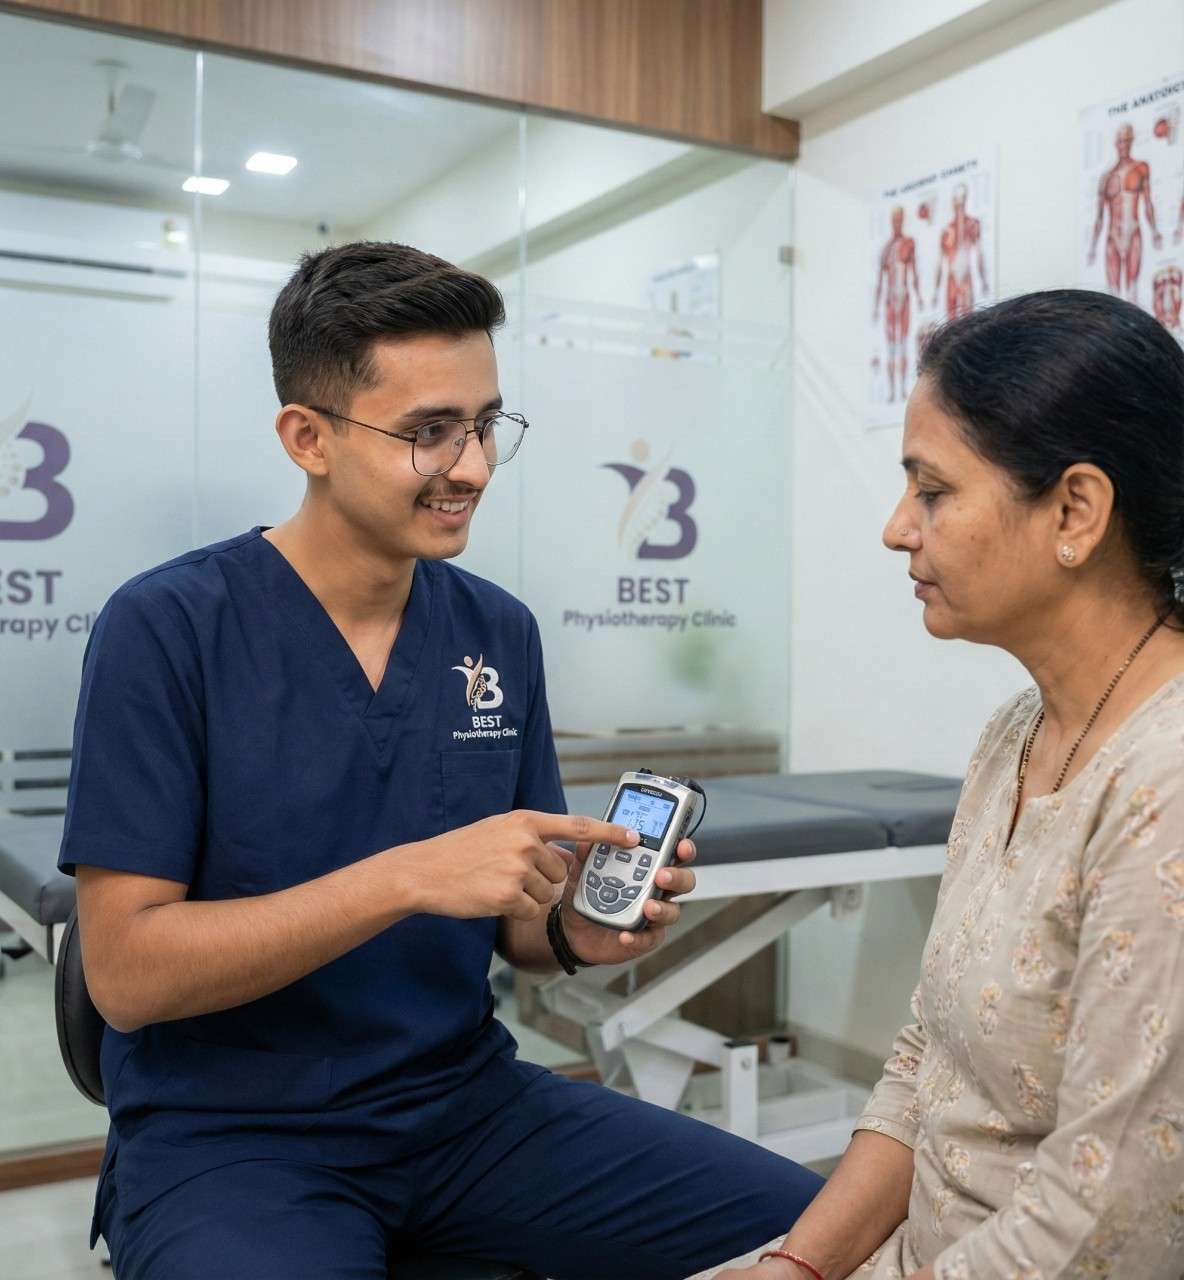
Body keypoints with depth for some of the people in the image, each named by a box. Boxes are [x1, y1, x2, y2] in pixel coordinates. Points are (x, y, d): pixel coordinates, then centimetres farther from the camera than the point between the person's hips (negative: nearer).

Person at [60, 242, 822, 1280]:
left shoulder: (502, 631, 2)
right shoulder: (166, 629, -13)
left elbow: (508, 920, 10)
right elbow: (125, 972, -16)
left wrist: (572, 929, -14)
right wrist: (409, 876, -25)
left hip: (468, 1103, 5)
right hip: (228, 1136, -4)